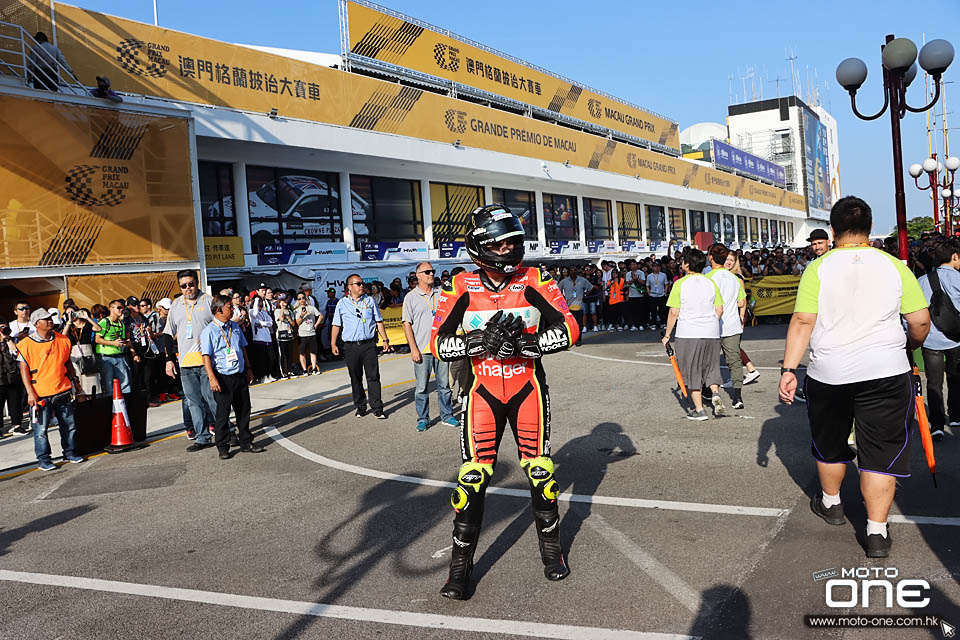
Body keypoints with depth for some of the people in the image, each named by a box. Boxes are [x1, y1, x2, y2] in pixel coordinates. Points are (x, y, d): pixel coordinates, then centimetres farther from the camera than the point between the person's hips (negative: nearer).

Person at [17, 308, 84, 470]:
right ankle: (43, 459, 13)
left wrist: (74, 380, 16)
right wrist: (30, 392, -11)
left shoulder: (63, 340, 6)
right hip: (40, 395, -4)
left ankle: (69, 452, 26)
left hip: (63, 391, 4)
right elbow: (24, 370, -6)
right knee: (41, 429, 1)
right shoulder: (26, 344, -6)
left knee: (69, 425, 11)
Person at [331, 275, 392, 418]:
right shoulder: (342, 303, 7)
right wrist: (333, 344, 2)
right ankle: (360, 407, 19)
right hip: (351, 346, 0)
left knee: (373, 376, -4)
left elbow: (379, 322, 13)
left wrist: (385, 339, 7)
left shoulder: (369, 301, 11)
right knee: (355, 378, 6)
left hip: (369, 344, 0)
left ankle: (377, 408, 0)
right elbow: (336, 325, 8)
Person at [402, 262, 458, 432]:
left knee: (444, 384, 8)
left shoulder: (441, 294, 10)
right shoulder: (411, 297, 1)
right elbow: (407, 324, -2)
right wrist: (413, 349, -9)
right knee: (422, 387, 2)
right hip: (422, 349, -3)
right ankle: (423, 419, 12)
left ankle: (447, 415, 19)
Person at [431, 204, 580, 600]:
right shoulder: (461, 288, -7)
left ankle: (550, 545, 30)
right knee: (473, 475, -2)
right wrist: (481, 340, -24)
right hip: (483, 392, 0)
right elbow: (438, 344, -8)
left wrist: (524, 343, -22)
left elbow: (568, 329, -9)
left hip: (528, 389, 1)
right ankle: (460, 563, 12)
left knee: (539, 470, 7)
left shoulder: (534, 282, -6)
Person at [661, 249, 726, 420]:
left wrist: (667, 335, 2)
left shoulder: (680, 284, -7)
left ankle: (699, 409, 7)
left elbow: (674, 312, -7)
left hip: (688, 333, -4)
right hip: (711, 333, 4)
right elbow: (719, 310, 5)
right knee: (711, 368, 19)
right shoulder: (711, 283, 5)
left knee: (692, 372, 6)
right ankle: (715, 393, -5)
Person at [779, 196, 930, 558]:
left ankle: (830, 502, 41)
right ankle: (877, 533, 8)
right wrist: (913, 346, 22)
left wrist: (788, 369, -9)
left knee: (830, 446, 20)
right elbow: (920, 321, 1)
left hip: (828, 374, 0)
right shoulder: (894, 266, -1)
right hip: (885, 372, 0)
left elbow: (802, 321, -11)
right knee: (881, 451, 7)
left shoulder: (818, 267, -5)